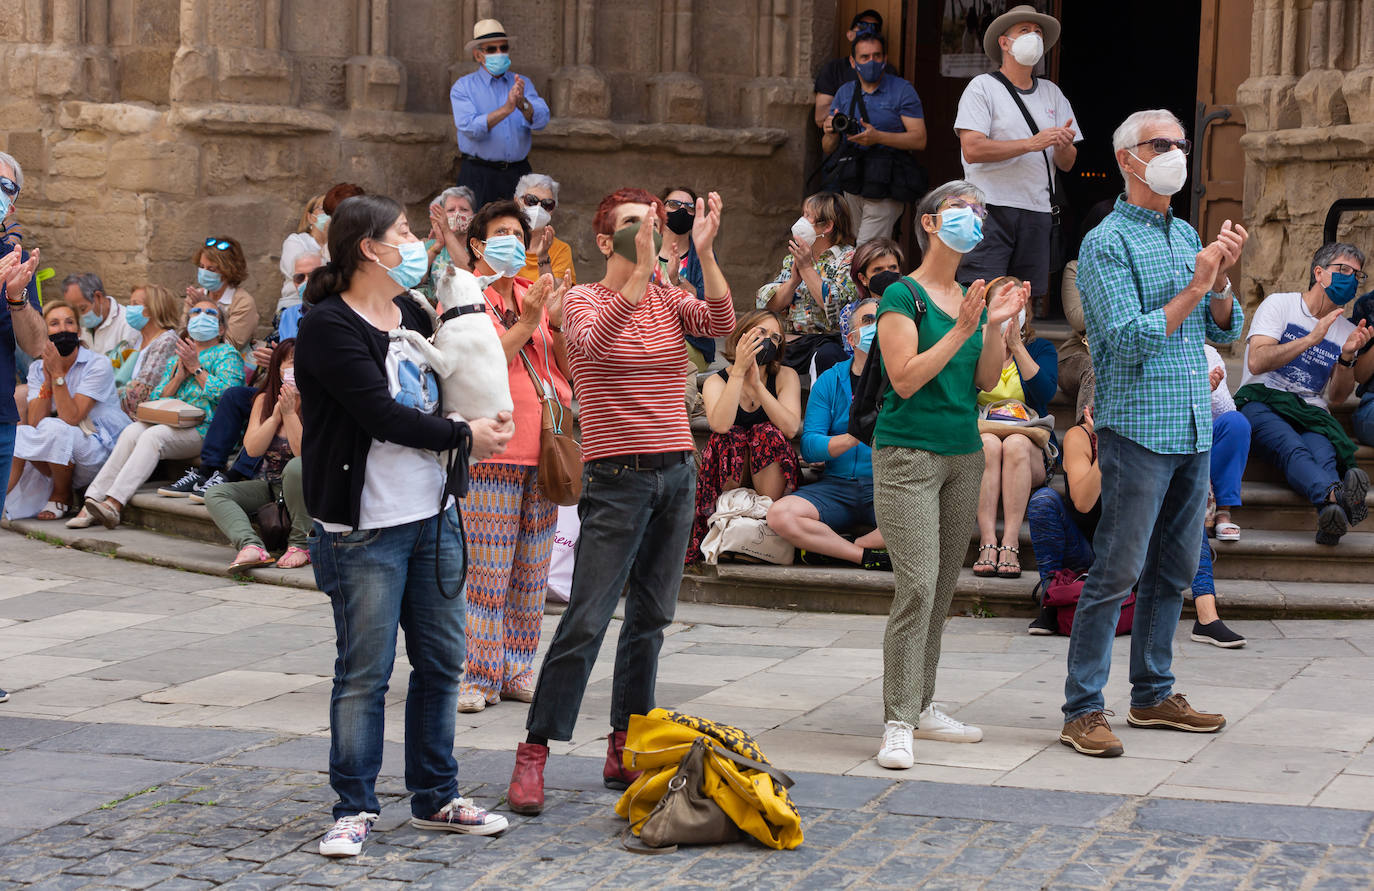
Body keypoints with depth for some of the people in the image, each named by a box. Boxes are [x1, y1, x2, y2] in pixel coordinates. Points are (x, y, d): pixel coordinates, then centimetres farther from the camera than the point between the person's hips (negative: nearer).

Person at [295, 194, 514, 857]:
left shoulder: (411, 313, 12)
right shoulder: (328, 326, -12)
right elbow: (381, 415, -19)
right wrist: (463, 436, -10)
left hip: (433, 516, 8)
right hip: (365, 529, -8)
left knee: (441, 660, 12)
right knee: (364, 672, -2)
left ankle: (435, 797, 24)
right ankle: (353, 809, 8)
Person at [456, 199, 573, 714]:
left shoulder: (536, 297, 16)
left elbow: (571, 372, 12)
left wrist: (556, 324, -3)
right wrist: (526, 324, -16)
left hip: (542, 453, 6)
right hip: (492, 453, -6)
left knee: (532, 572, 9)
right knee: (486, 572, -8)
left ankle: (516, 671, 17)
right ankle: (477, 677, -3)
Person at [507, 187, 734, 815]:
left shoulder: (669, 300, 10)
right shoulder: (584, 299, -4)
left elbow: (722, 323, -9)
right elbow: (591, 342, -27)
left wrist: (704, 252, -20)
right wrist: (642, 271, -36)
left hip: (676, 473, 6)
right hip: (618, 476, -6)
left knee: (650, 617, 8)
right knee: (586, 620, -10)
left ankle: (624, 752, 16)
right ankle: (533, 755, -4)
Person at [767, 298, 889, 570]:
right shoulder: (829, 381, 10)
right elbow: (809, 447, -1)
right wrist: (852, 438, -18)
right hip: (837, 484, 1)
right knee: (780, 515, -26)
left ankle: (825, 546, -15)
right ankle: (867, 554, -14)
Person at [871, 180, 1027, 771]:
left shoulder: (972, 298, 14)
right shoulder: (903, 295, -7)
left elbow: (985, 382, 10)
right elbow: (906, 378, -15)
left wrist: (995, 325, -5)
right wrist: (962, 329, -18)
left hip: (963, 455, 7)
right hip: (909, 453, -7)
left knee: (942, 589, 9)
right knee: (917, 587, -13)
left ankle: (922, 708, 17)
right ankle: (898, 726, -11)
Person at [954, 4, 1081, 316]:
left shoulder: (1052, 94, 18)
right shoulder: (983, 87, 1)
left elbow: (1066, 164, 14)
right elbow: (972, 149, -12)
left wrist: (1063, 146, -9)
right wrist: (1032, 143, -16)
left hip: (1038, 211, 5)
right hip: (991, 208, -5)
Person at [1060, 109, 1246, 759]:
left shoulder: (1187, 236, 16)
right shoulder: (1107, 243, -7)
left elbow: (1225, 330, 14)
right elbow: (1129, 339, -16)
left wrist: (1222, 279, -4)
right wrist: (1195, 288, -16)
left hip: (1194, 431, 8)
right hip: (1138, 429, -8)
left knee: (1173, 571, 13)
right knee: (1117, 573, -7)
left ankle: (1152, 694, 23)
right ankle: (1082, 710, -2)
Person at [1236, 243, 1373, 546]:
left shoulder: (1347, 330, 20)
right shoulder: (1280, 304, 7)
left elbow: (1337, 396, 13)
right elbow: (1256, 362, -8)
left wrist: (1347, 356, -5)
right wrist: (1312, 339, -14)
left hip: (1311, 412, 3)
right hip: (1262, 400, -3)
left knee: (1323, 452, -37)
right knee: (1292, 449, -40)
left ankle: (1331, 515, -68)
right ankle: (1336, 494, -71)